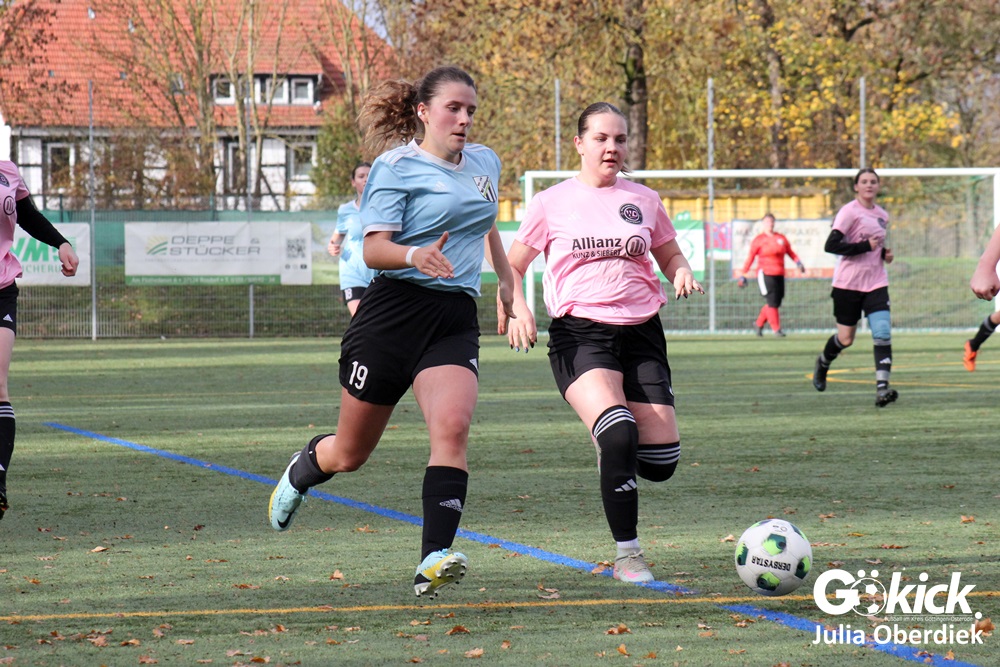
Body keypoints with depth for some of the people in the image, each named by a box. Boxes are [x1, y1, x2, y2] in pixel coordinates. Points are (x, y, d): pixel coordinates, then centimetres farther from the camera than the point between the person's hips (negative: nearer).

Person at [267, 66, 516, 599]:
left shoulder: (485, 163, 14)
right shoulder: (396, 167, -6)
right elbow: (373, 250, -14)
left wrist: (506, 279, 35)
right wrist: (415, 256, -33)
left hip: (455, 319, 4)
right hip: (392, 312, -4)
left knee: (452, 427, -23)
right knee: (350, 452, 7)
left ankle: (434, 559, -29)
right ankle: (301, 471, 44)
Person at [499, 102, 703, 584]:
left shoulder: (643, 201, 11)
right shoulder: (552, 203, 5)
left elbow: (670, 257, 23)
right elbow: (512, 267, 11)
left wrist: (682, 274, -1)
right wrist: (517, 308, -9)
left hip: (640, 332, 4)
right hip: (580, 332, -3)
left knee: (662, 461, -5)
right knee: (618, 432, -29)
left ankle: (612, 454, 32)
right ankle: (626, 554, -17)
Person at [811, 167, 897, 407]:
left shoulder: (882, 215, 12)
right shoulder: (849, 212, -10)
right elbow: (831, 245, -20)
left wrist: (884, 253, 7)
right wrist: (866, 246, -22)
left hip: (876, 283, 5)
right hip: (848, 283, -5)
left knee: (883, 334, -14)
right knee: (846, 339, 5)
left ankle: (882, 388, -20)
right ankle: (823, 362, 39)